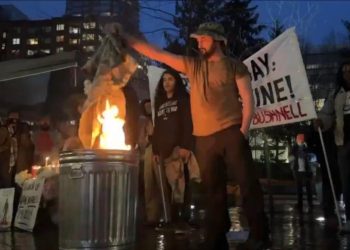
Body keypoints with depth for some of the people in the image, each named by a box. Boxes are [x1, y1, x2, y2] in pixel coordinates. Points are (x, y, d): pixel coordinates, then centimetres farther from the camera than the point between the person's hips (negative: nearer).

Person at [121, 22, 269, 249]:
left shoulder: (235, 67, 6)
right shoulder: (193, 65, 16)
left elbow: (248, 100, 0)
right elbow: (157, 54, 14)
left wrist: (244, 131, -13)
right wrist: (124, 37, 11)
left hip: (231, 133, -4)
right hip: (204, 138, 4)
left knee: (247, 183, -7)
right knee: (213, 190, 8)